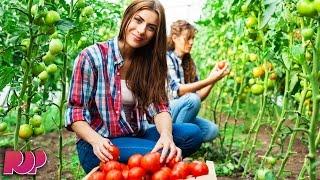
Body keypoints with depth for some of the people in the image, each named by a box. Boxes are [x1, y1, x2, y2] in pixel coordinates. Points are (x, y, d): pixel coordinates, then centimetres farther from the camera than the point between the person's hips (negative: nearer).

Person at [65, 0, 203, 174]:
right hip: (100, 147, -5)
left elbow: (159, 107, -7)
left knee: (192, 133, -17)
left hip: (136, 137, 5)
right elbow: (75, 113, -10)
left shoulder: (150, 62, 4)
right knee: (156, 155, -31)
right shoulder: (92, 57, -10)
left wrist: (166, 135, -29)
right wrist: (97, 140, -29)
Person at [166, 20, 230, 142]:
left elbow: (199, 95, 5)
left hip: (179, 112, 6)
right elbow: (177, 90, -24)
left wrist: (213, 79, -10)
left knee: (212, 130, -16)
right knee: (191, 99, -31)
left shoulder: (189, 63, 10)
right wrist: (209, 80, -28)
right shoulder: (166, 58, -11)